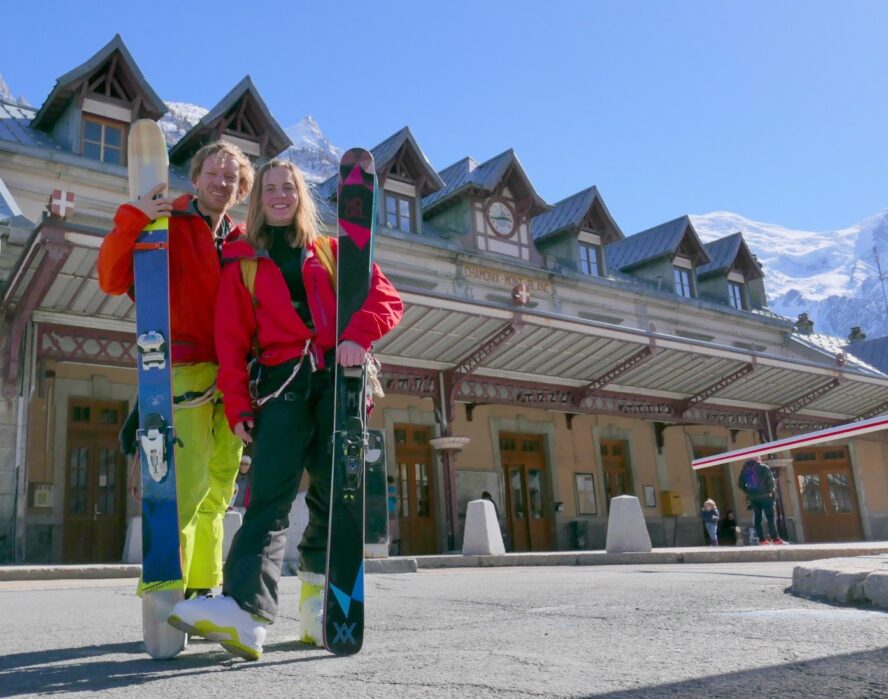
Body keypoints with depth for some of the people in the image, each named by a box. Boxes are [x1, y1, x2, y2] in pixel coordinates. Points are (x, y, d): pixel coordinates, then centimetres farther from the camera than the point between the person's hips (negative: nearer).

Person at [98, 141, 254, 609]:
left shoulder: (240, 242, 19)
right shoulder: (169, 225, 3)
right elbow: (113, 280, -9)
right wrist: (130, 220, -19)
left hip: (230, 378, 6)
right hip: (187, 371, -6)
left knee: (216, 492, 8)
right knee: (187, 484, -17)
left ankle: (201, 592, 16)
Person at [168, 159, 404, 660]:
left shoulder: (332, 251, 19)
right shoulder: (241, 263, 18)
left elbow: (387, 298, 7)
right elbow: (232, 341, 11)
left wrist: (358, 336, -14)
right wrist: (237, 407, -1)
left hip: (337, 379, 1)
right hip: (281, 384, 0)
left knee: (333, 495, -2)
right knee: (270, 495, -15)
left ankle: (319, 605, 7)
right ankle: (245, 612, -27)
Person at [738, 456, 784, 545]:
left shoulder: (744, 469, 10)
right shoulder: (763, 467, -4)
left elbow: (740, 483, 9)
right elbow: (770, 480, -13)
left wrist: (748, 492, 11)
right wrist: (771, 491, -1)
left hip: (753, 498, 4)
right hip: (764, 496, -4)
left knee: (757, 519, 7)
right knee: (770, 518, -4)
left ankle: (762, 540, 6)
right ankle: (775, 539, -9)